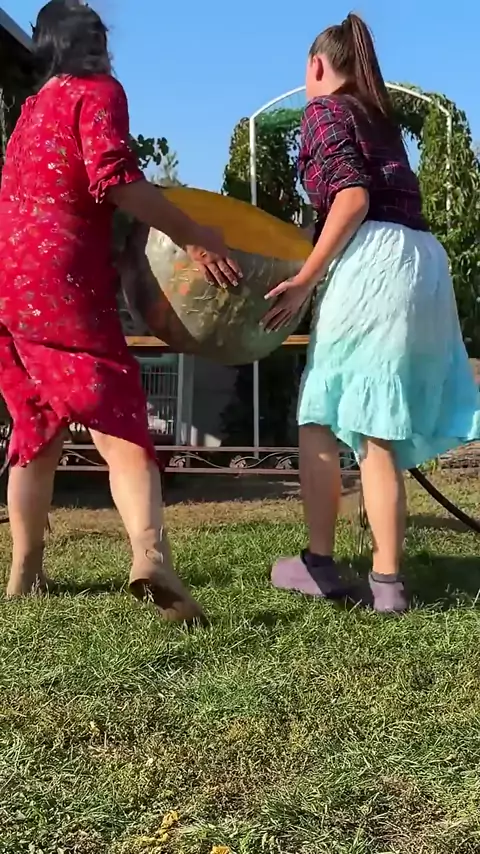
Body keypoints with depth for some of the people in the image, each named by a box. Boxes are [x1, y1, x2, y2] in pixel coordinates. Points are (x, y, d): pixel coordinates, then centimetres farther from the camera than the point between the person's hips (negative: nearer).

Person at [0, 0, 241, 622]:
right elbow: (112, 177, -14)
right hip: (59, 283, -7)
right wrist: (190, 234, -8)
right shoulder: (98, 91, 4)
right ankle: (150, 553, -34)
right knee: (118, 422, -13)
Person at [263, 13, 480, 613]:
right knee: (378, 428, 5)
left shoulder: (323, 110, 4)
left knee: (319, 418, 2)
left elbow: (354, 198, -11)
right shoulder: (378, 116, 28)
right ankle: (387, 579, 2)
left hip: (373, 260, -8)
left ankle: (319, 564, 7)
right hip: (421, 260, 8)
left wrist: (304, 281, -11)